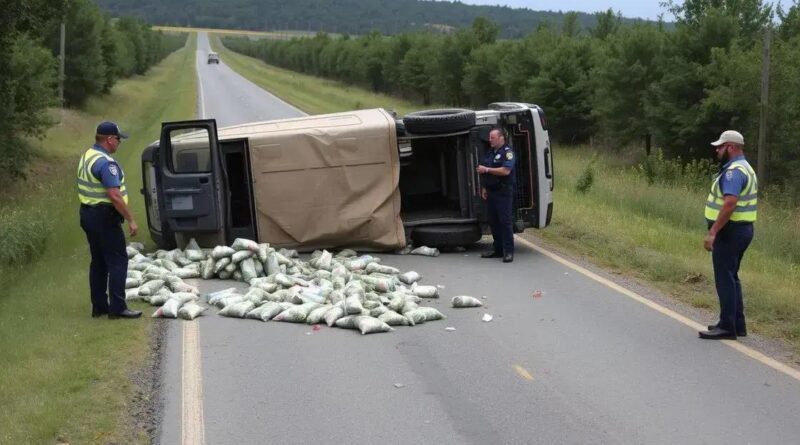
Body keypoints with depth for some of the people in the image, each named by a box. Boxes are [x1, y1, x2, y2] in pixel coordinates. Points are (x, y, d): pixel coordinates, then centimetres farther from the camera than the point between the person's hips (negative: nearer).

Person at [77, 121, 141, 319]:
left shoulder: (86, 157, 11)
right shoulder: (105, 162, -20)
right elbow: (114, 195, -25)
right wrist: (131, 220, -19)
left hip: (88, 213, 10)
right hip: (104, 217, -10)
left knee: (98, 261, 14)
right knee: (117, 261, -5)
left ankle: (99, 306, 17)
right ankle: (117, 307, -6)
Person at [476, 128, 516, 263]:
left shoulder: (507, 152, -7)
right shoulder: (489, 153, 18)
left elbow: (506, 171, -20)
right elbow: (484, 173, 25)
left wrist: (487, 169, -17)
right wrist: (484, 188, 15)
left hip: (503, 193, -8)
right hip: (491, 193, 8)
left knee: (505, 221, -9)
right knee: (493, 222, 9)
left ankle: (508, 251, -9)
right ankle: (498, 249, 15)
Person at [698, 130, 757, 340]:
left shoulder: (734, 171, -17)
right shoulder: (746, 168, 17)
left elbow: (730, 203, -28)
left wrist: (713, 232, -29)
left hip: (729, 231, -11)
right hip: (742, 229, 11)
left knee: (725, 279, -6)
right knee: (731, 278, 17)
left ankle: (727, 327, -4)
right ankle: (737, 324, 22)